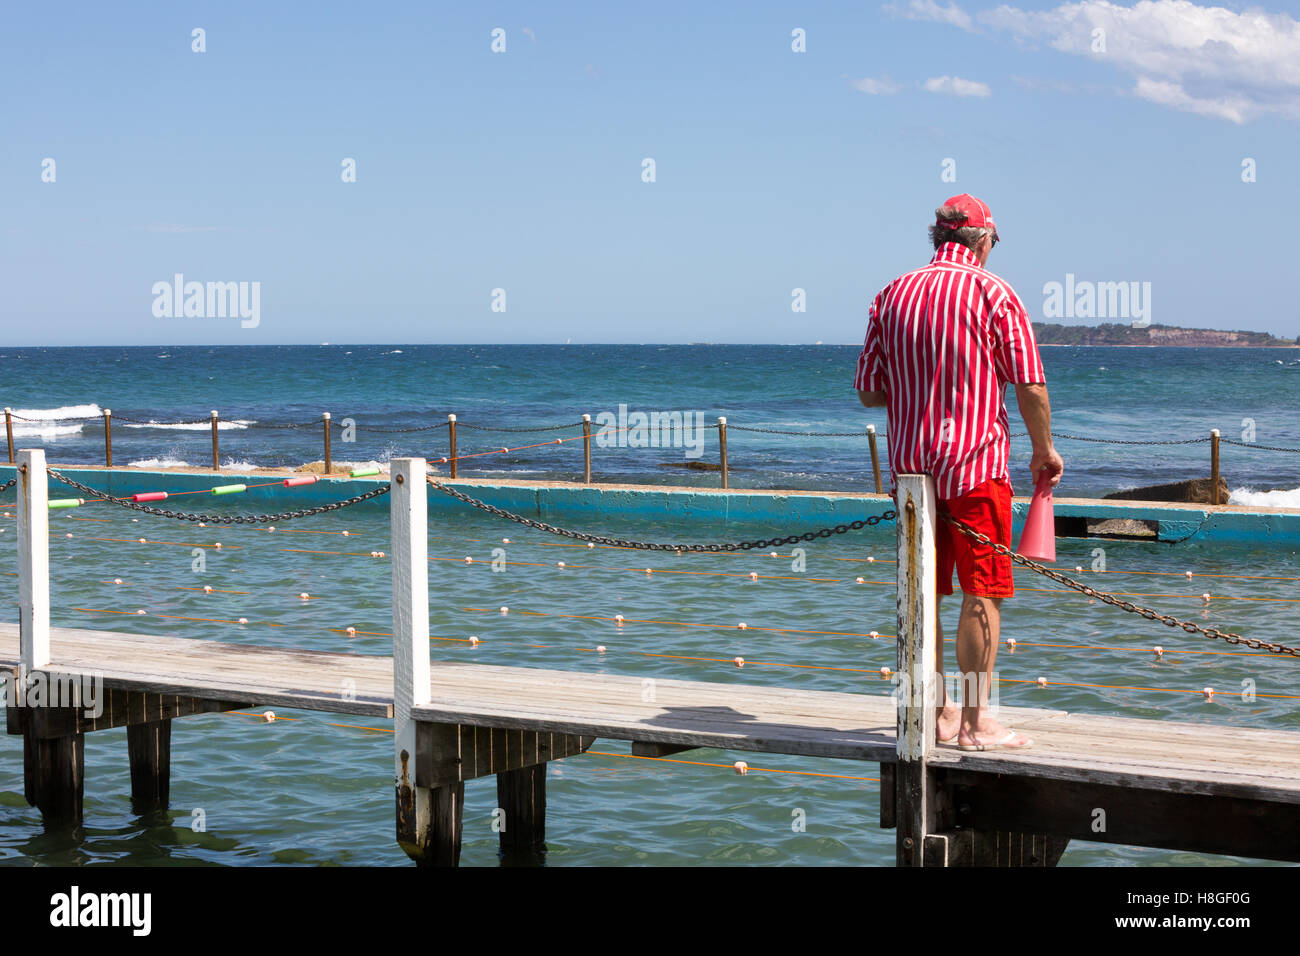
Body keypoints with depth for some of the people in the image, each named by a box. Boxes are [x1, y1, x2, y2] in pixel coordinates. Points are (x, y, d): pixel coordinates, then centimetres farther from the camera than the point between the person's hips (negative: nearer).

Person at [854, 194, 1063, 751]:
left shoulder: (892, 296, 8)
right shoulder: (992, 293, -5)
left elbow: (868, 391, 9)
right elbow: (1031, 386, -9)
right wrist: (1044, 449, 5)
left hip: (910, 466, 5)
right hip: (976, 462, -5)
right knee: (982, 593, -1)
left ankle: (935, 713, 17)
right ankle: (975, 721, -2)